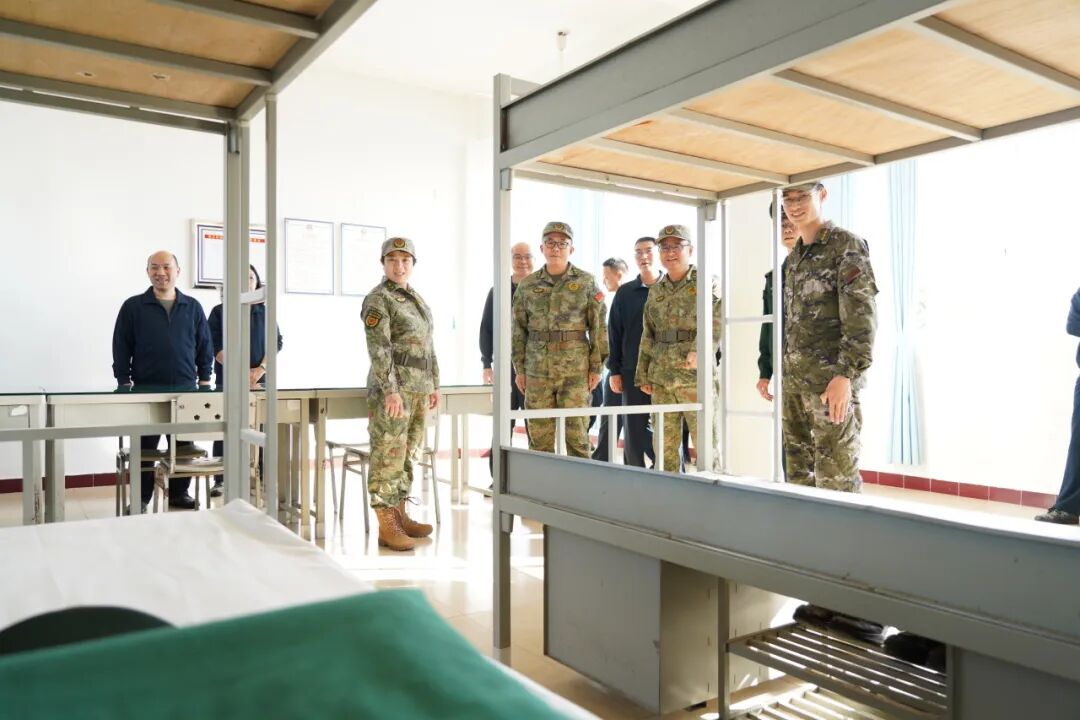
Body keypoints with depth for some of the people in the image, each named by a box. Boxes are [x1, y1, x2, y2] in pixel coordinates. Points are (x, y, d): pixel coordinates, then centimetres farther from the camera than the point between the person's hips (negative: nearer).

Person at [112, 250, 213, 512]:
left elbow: (205, 347, 10)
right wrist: (124, 384, -4)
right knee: (144, 448, 5)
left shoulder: (193, 307, 7)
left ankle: (179, 493, 21)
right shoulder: (133, 307, 2)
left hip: (186, 390, 2)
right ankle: (140, 500, 15)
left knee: (184, 447, 8)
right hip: (146, 390, -2)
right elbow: (121, 349, 1)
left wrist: (204, 380, 4)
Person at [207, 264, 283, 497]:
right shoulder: (220, 311, 5)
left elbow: (276, 342, 7)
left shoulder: (266, 312, 11)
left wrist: (261, 369, -9)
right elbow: (216, 347, -2)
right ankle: (220, 480, 8)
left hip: (262, 380, 1)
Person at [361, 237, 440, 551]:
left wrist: (434, 385, 17)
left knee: (408, 453, 12)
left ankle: (400, 516, 21)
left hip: (418, 387, 8)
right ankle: (387, 528, -3)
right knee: (389, 454, -6)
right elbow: (378, 348, -16)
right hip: (392, 385, -8)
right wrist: (391, 390, -22)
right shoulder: (378, 299, -7)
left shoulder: (417, 299, 17)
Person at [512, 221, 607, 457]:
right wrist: (519, 369, 6)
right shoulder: (527, 285, 7)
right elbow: (518, 329, 10)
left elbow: (598, 327, 1)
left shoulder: (587, 282, 2)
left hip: (576, 370, -2)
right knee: (539, 435, 6)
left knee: (576, 433, 2)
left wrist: (596, 367, -4)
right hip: (537, 370, 2)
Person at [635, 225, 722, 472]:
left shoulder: (706, 283, 1)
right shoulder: (655, 290, 16)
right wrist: (643, 374, 15)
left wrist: (699, 351, -29)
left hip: (695, 376, -5)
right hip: (661, 378, 5)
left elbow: (715, 322, -13)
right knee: (665, 445, 10)